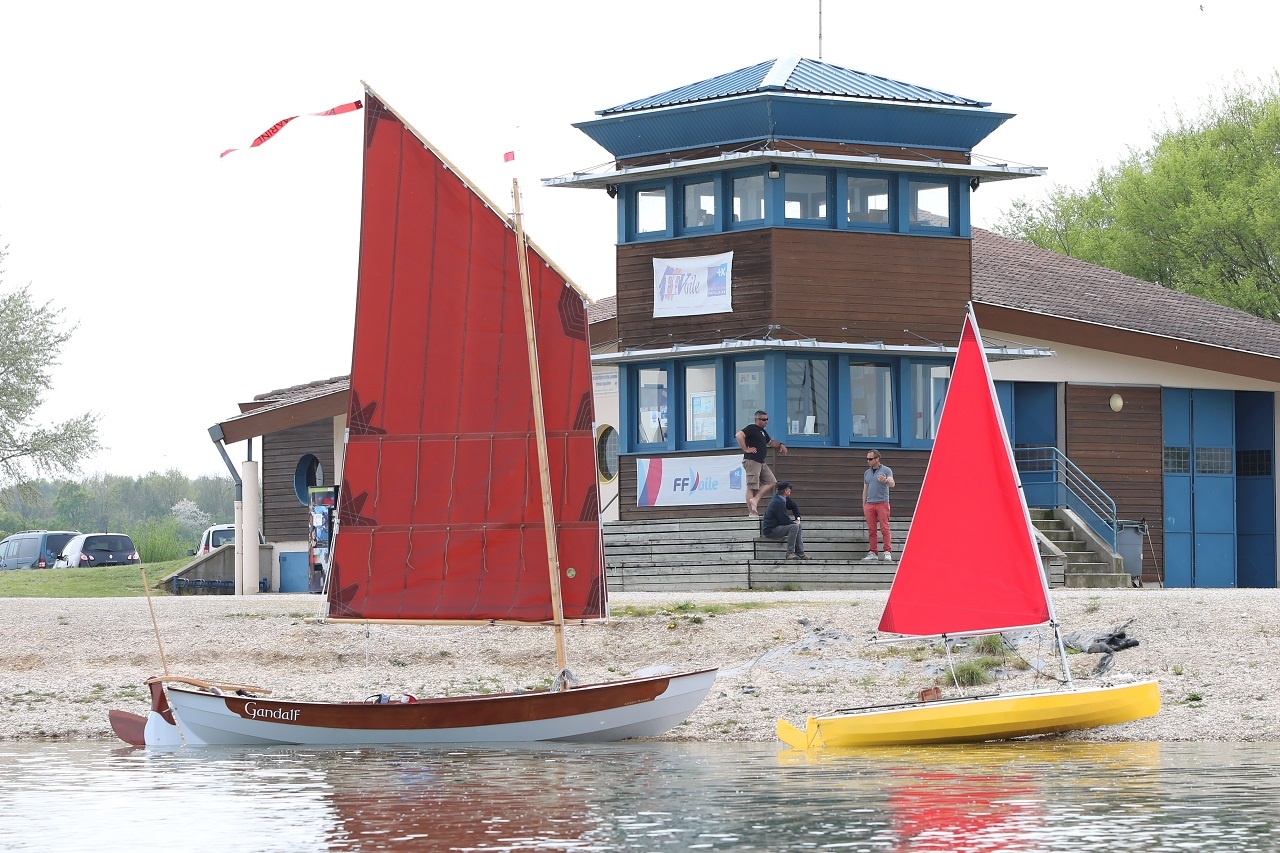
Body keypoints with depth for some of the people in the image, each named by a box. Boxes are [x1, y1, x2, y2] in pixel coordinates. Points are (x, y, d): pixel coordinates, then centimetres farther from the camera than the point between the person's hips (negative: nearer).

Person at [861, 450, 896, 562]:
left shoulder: (886, 470, 1)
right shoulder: (867, 473, 17)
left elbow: (892, 484, -14)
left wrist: (885, 480, -36)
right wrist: (863, 506, 16)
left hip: (882, 503, -5)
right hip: (869, 504, 5)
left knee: (884, 529, -9)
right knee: (871, 530, 2)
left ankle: (888, 553, -11)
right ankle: (872, 553, 3)